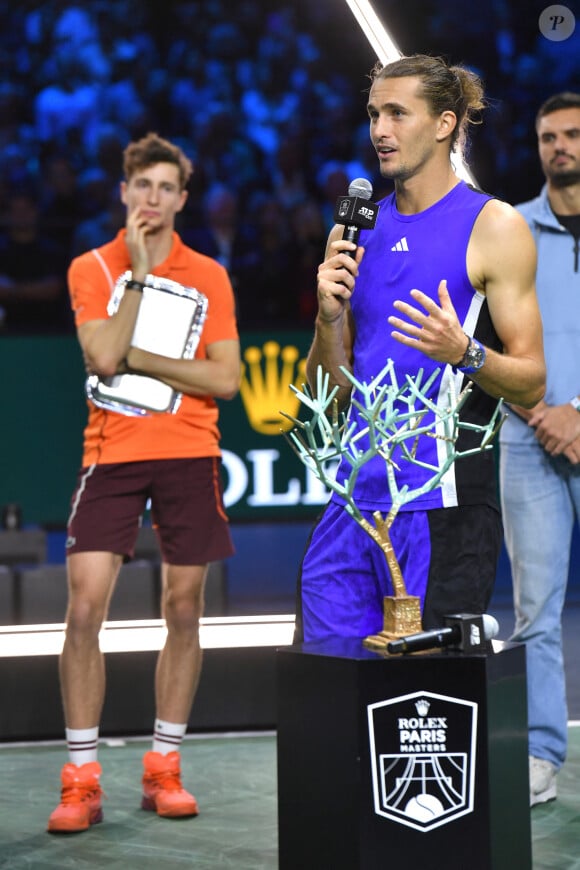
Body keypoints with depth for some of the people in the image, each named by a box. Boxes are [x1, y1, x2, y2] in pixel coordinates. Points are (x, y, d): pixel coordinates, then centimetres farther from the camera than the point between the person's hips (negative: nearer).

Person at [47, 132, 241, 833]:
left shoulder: (209, 276, 6)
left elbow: (225, 379, -2)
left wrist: (138, 360, -9)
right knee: (84, 610, -9)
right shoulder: (92, 268, 3)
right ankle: (81, 781, -2)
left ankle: (163, 770, 17)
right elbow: (104, 358, -12)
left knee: (183, 611, 4)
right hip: (113, 453, -1)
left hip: (189, 457, 1)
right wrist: (140, 272, -11)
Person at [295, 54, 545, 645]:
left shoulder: (494, 227, -2)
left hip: (442, 507, -5)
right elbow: (329, 392, 14)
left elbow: (531, 385, -5)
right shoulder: (355, 230, 14)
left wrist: (464, 353, -23)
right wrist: (329, 316, -4)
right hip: (354, 501, 5)